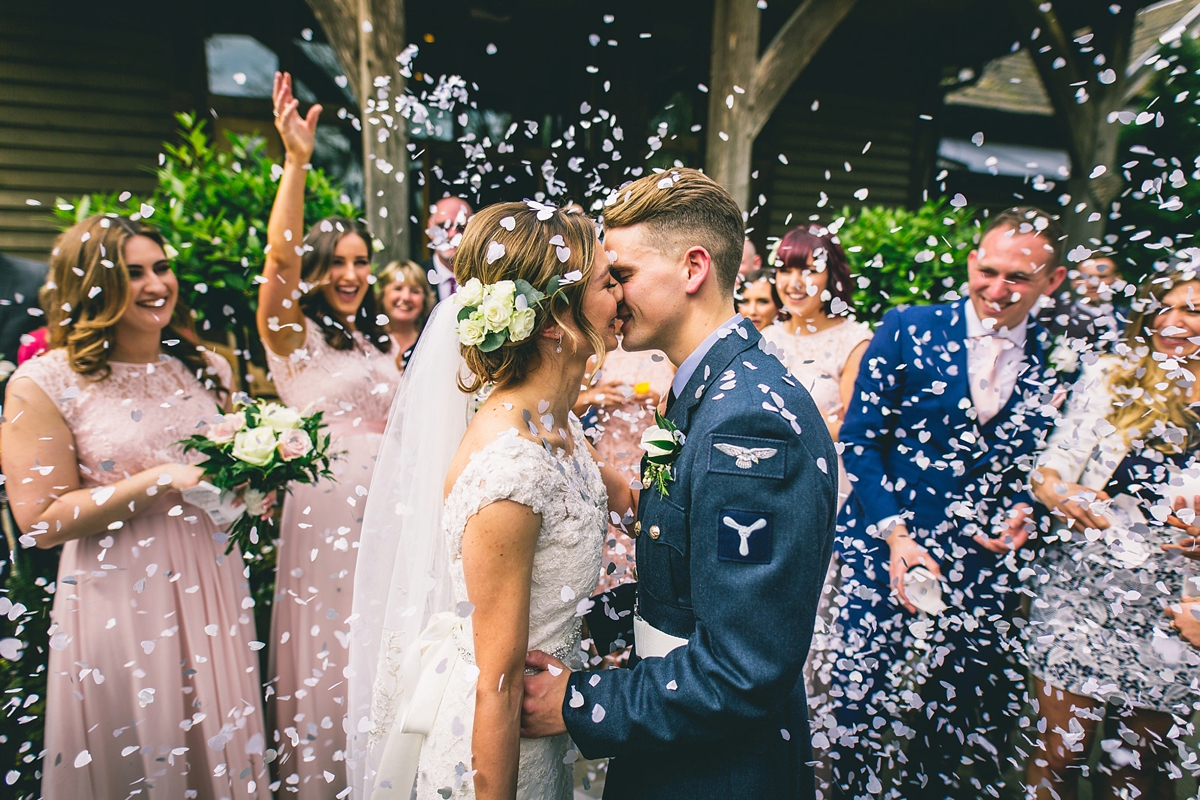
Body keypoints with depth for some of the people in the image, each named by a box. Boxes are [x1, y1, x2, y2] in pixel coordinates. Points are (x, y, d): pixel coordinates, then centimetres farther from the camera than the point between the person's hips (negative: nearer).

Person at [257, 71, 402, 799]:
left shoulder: (384, 343, 11)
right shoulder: (294, 334, -4)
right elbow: (279, 258, -21)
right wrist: (296, 162, -30)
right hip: (324, 506, -5)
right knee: (326, 652, 8)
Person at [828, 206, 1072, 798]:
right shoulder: (907, 329, -3)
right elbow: (859, 439, -5)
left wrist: (1026, 512, -7)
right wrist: (893, 532, -12)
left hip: (983, 565, 2)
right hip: (884, 546, -2)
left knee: (957, 711, 14)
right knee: (858, 693, 1)